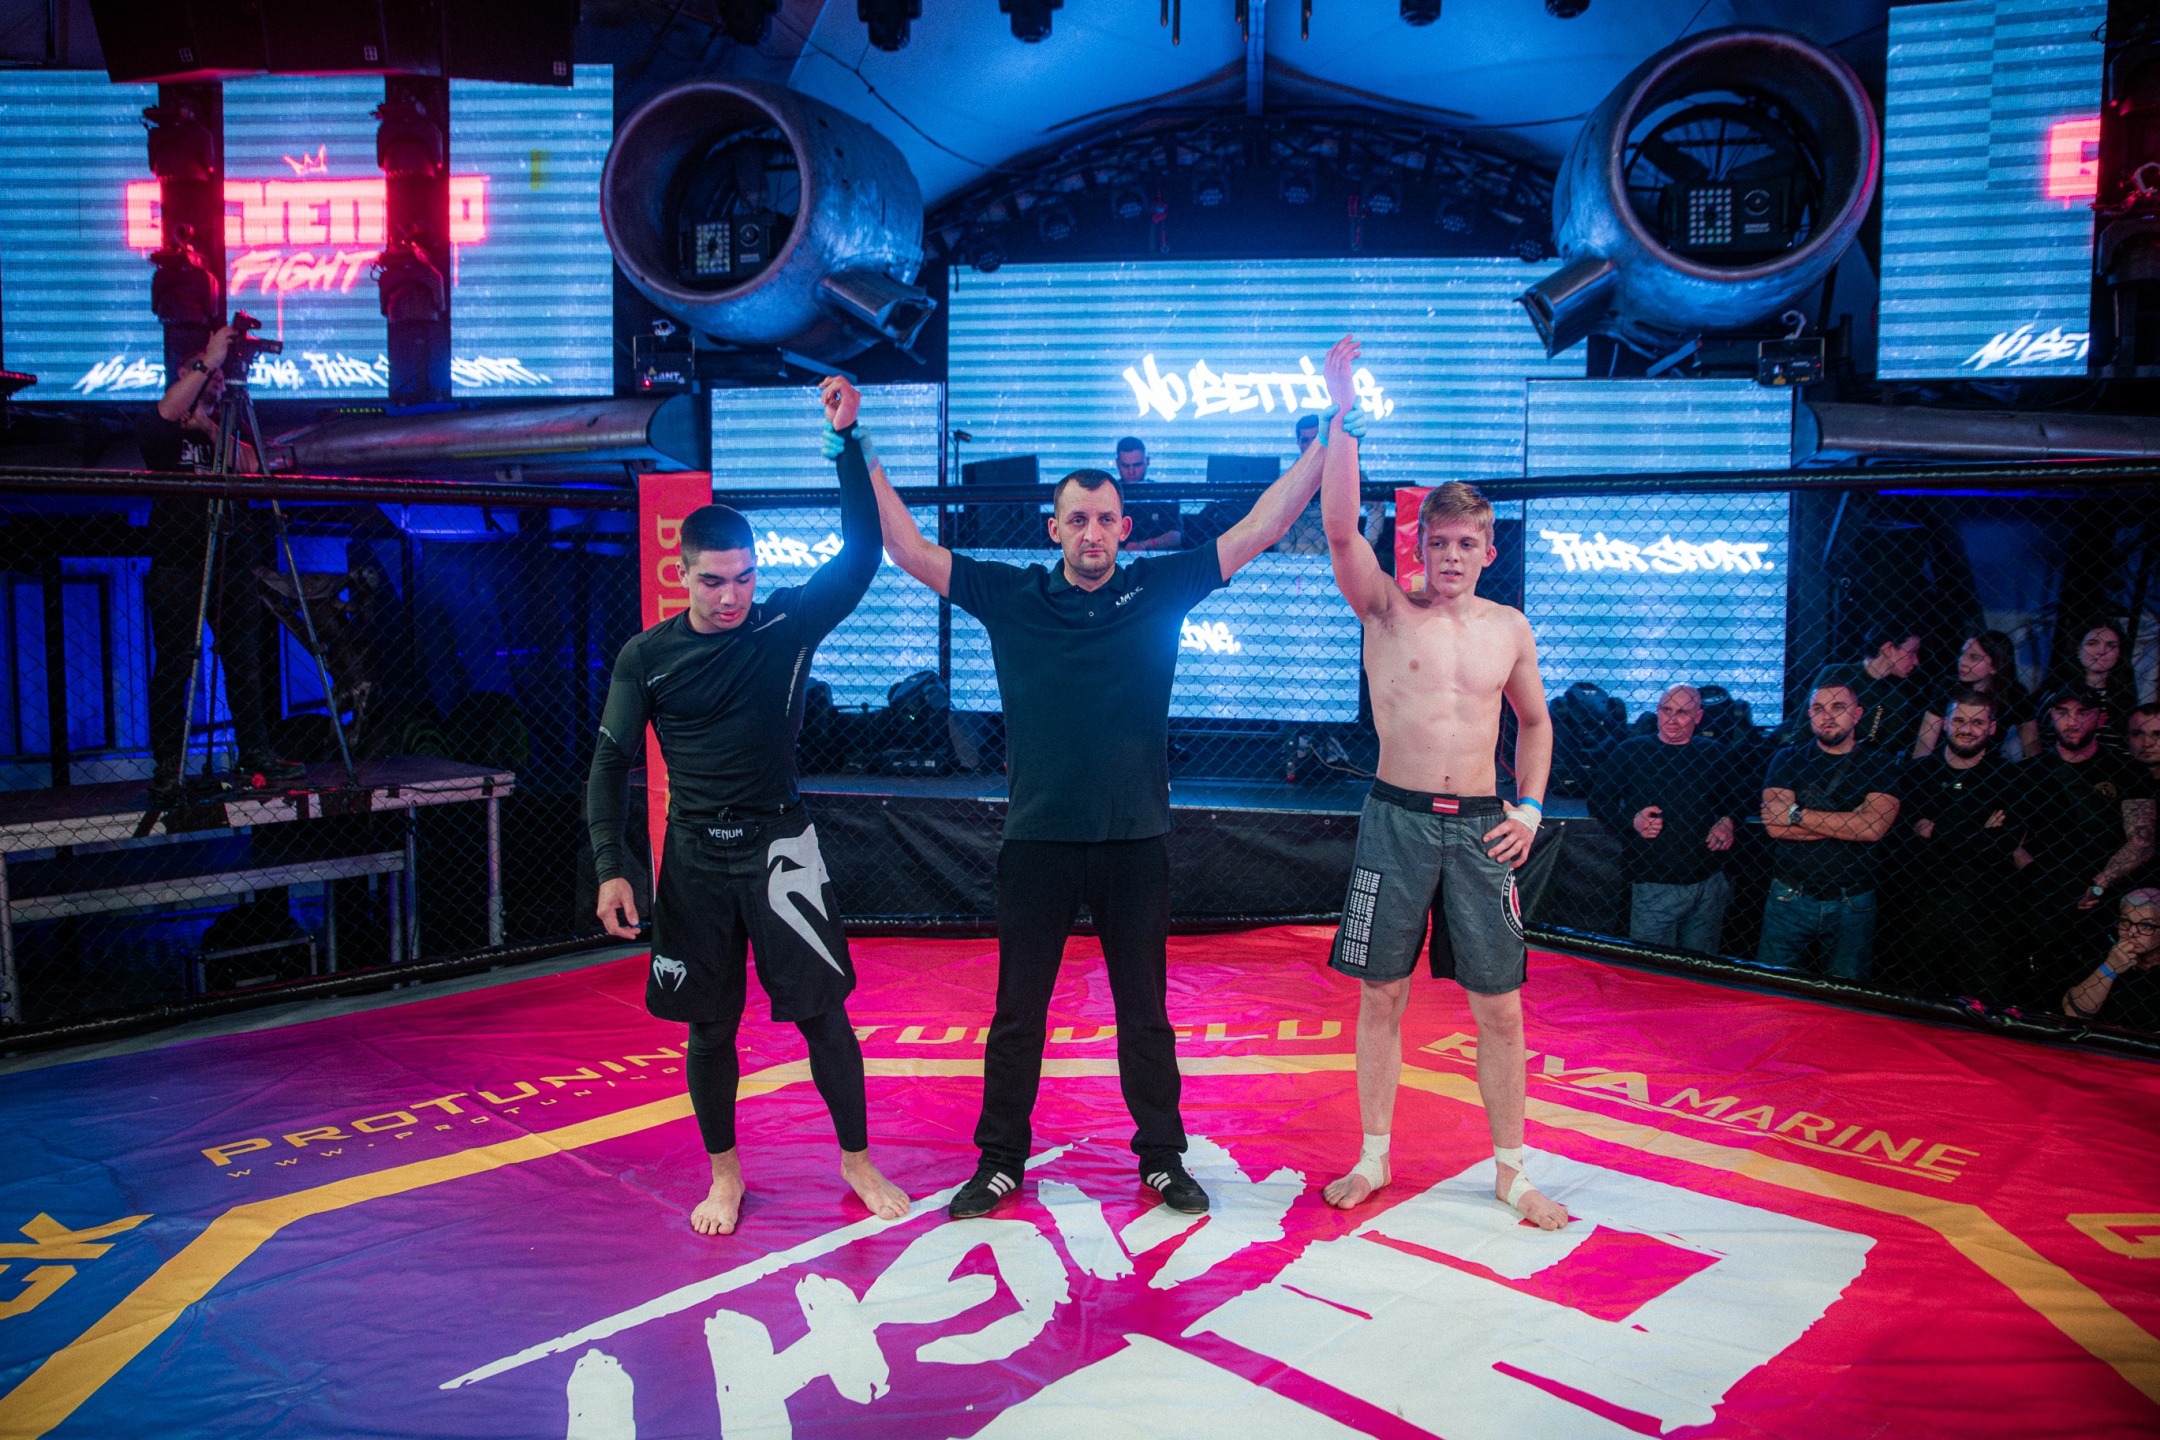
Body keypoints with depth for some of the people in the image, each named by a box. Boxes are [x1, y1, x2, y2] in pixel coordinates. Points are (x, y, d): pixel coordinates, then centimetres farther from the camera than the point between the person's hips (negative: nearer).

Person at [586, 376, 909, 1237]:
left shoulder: (788, 623, -5)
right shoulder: (648, 656, -2)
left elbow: (861, 552, -15)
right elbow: (611, 763, 0)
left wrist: (846, 441, -21)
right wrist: (610, 868, -8)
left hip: (776, 844, -1)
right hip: (694, 857, 2)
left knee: (821, 1011, 0)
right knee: (709, 1025, 9)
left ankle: (858, 1163, 18)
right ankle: (725, 1174, 28)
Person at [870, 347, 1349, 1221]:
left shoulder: (1159, 589, 2)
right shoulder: (1009, 597, 1)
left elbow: (1256, 532, 1)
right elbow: (910, 551, 1)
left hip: (1133, 837, 0)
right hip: (1037, 837, 0)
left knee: (1144, 1009, 12)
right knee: (1018, 1010, 9)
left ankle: (1163, 1159, 27)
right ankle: (1000, 1163, 24)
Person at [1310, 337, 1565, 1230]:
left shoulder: (1509, 629, 8)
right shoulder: (1388, 611, -1)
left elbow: (1534, 720, 20)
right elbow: (1340, 528, -17)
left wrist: (1530, 806, 7)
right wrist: (1342, 417, -22)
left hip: (1480, 825, 2)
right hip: (1397, 819, -2)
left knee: (1499, 1005, 5)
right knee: (1381, 996, 6)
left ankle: (1510, 1171, 19)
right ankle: (1374, 1158, 20)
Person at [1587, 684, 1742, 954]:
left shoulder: (1716, 755, 9)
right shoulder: (1629, 752, 2)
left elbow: (1737, 802, 21)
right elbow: (1598, 802, 3)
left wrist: (1729, 823, 0)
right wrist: (1632, 821, -13)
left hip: (1710, 883, 3)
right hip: (1653, 887, -3)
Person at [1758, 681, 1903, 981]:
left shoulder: (1882, 763, 2)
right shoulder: (1788, 759, 3)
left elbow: (1874, 827, -15)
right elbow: (1774, 826, -12)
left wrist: (1797, 814, -13)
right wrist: (1849, 823, -14)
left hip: (1853, 904, 0)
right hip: (1790, 897, 0)